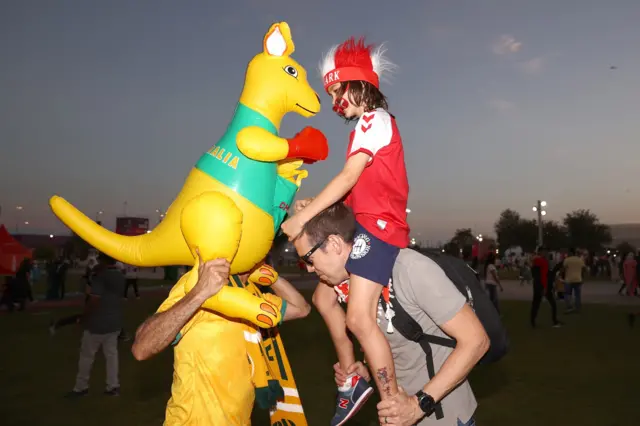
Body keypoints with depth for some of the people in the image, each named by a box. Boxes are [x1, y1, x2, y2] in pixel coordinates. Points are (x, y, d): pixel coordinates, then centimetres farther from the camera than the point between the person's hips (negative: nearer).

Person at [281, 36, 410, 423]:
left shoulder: (374, 119, -9)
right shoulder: (369, 124, 21)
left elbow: (349, 178, -20)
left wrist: (304, 217, -20)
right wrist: (315, 206, 3)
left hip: (379, 225, -11)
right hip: (368, 224, 11)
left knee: (359, 317, -18)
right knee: (325, 294, 13)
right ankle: (350, 382, 22)